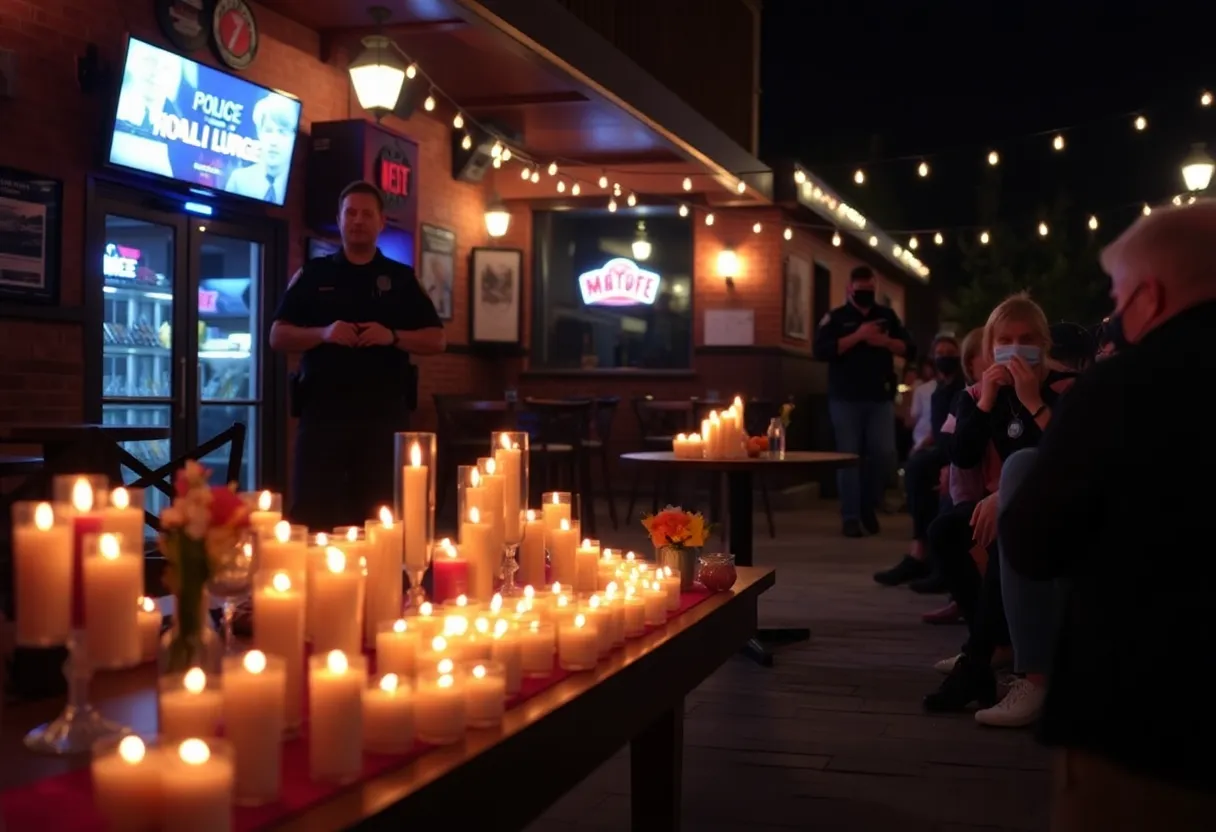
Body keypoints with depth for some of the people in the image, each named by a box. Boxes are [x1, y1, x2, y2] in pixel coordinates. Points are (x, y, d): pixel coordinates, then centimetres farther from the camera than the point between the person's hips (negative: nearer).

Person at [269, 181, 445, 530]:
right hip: (323, 407, 0)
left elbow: (436, 340, 6)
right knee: (312, 511, -2)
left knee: (381, 512, 4)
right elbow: (278, 337, 4)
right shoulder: (312, 275, 9)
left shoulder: (403, 279, 9)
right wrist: (323, 333, -14)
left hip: (385, 410, 1)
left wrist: (393, 337, -12)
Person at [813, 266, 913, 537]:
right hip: (846, 398, -3)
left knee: (884, 454, -2)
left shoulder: (887, 315, 13)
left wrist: (885, 341, -11)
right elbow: (821, 350, -13)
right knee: (849, 456, -2)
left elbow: (908, 347, 9)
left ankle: (869, 506, 19)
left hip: (881, 398, 3)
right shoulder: (836, 318, 2)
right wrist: (858, 336, -17)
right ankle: (851, 517, 3)